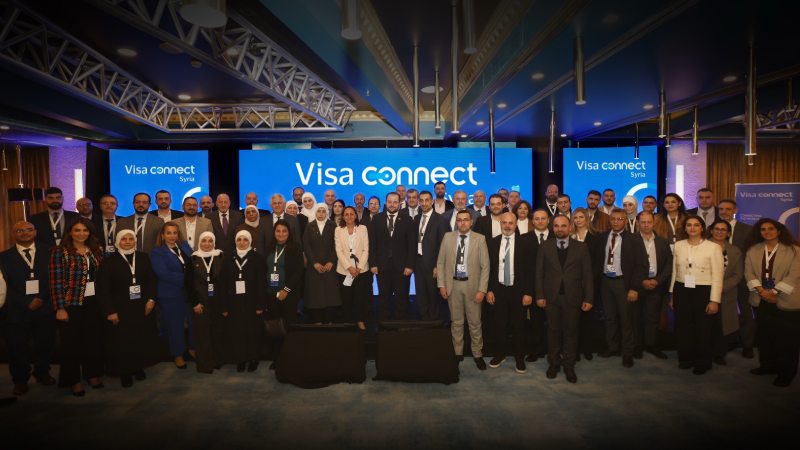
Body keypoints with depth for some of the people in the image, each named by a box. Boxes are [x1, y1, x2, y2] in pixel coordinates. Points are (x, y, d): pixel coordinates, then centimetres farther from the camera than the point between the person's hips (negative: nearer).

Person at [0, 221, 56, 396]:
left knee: (45, 344, 8)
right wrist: (27, 302, -9)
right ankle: (20, 380, 25)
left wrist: (42, 298, -9)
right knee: (17, 347, 7)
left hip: (44, 308, 1)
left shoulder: (47, 253, 7)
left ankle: (42, 373, 29)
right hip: (16, 310, -1)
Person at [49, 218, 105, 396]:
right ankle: (73, 380, 21)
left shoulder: (96, 250, 8)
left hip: (94, 302, 4)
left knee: (94, 339, 11)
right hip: (71, 303, -4)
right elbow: (56, 281, -11)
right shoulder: (60, 251, -7)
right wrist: (60, 308, -14)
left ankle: (93, 374, 28)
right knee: (71, 342, 7)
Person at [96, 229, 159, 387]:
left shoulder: (144, 258, 5)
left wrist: (151, 299, -7)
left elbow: (151, 280, 6)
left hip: (143, 307, 3)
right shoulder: (109, 261, -4)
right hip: (120, 309, -2)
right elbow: (103, 288, -6)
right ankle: (125, 372, 20)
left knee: (142, 339, 9)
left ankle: (139, 367, 26)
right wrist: (109, 311, -12)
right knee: (122, 342, 5)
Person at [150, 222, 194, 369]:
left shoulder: (184, 246, 9)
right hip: (171, 295, -4)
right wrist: (186, 278, -20)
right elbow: (163, 274, -17)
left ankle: (192, 348, 31)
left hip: (190, 292, 4)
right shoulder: (157, 253, -5)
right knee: (175, 325, 9)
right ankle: (178, 355, 27)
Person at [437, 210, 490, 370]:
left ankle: (477, 354, 24)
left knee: (474, 322, 9)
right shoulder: (448, 237, 2)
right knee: (456, 322, 12)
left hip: (472, 285, -1)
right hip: (453, 284, 2)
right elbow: (440, 262, 4)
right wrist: (442, 284, -3)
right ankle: (457, 352, 27)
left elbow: (485, 266, -6)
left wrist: (482, 289, -11)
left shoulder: (480, 239, -5)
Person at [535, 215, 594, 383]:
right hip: (551, 297, 0)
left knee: (571, 332, 8)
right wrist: (540, 295, -4)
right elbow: (539, 273, 1)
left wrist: (588, 298, -4)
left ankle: (569, 365, 21)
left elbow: (587, 274, 0)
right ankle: (554, 363, 24)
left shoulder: (581, 247, 1)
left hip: (573, 297, 0)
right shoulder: (545, 247, 2)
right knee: (553, 331, 10)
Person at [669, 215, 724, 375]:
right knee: (683, 327, 11)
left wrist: (714, 300, -11)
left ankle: (703, 362, 26)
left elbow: (717, 276, -7)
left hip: (704, 291, -3)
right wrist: (672, 295, 11)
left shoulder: (713, 247, -7)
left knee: (704, 329, 9)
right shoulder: (678, 245, 4)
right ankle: (686, 358, 29)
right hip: (682, 291, 3)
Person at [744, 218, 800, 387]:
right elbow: (749, 272, 3)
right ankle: (767, 365, 25)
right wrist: (761, 291, -11)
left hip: (786, 301, -3)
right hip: (761, 300, 4)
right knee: (764, 335, 11)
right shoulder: (753, 250, 9)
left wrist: (774, 292, -16)